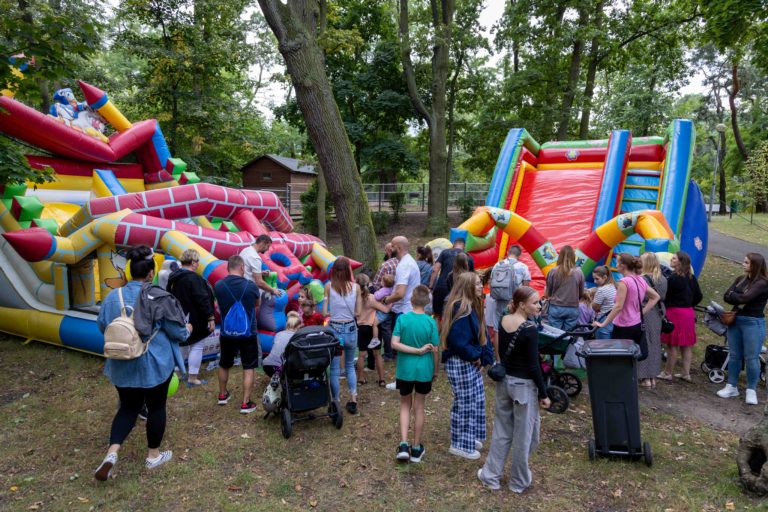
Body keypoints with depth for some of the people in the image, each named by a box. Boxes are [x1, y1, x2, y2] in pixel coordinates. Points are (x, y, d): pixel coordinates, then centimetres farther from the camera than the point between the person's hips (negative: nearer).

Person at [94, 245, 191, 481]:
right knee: (156, 408, 14)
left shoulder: (113, 297, -5)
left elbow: (102, 326, 10)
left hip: (123, 366, 4)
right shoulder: (159, 298, -18)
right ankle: (153, 456, 27)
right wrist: (187, 330, 12)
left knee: (128, 407, 18)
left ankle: (112, 453, 2)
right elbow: (178, 331, -11)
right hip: (155, 365, -4)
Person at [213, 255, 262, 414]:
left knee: (224, 365, 23)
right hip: (248, 333, -2)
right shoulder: (251, 285, -15)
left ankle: (222, 395, 39)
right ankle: (246, 403, 6)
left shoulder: (218, 286, -11)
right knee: (248, 368, 7)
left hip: (227, 333, 3)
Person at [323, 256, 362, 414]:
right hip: (351, 330, 2)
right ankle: (353, 399, 16)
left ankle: (335, 402, 18)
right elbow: (357, 313, -2)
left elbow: (324, 312, -8)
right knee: (350, 366, 22)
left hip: (334, 330, -2)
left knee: (334, 369, 12)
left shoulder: (329, 285, -7)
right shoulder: (356, 286, -4)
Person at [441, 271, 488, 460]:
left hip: (471, 362, 10)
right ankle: (460, 444, 17)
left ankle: (470, 437, 34)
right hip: (460, 363, -10)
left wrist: (478, 357, 6)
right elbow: (458, 341, -25)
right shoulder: (461, 309, -22)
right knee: (465, 402, 1)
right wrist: (475, 356, -14)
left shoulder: (470, 306, 10)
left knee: (477, 399, 19)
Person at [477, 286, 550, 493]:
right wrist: (543, 394, -9)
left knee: (501, 430, 18)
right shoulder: (530, 329, -20)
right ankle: (519, 482, 26)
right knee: (523, 434, 11)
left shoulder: (503, 322, 0)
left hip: (503, 381, 6)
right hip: (523, 385, -6)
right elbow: (533, 366, -18)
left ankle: (491, 476, 26)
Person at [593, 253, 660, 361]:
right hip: (637, 325, 8)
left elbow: (618, 307, -21)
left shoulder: (624, 282, -17)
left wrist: (603, 324, -16)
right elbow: (655, 297, 18)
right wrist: (642, 312, 13)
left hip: (624, 328, -8)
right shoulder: (640, 280, 7)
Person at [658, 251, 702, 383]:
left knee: (673, 345, -1)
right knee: (686, 345, 12)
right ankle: (686, 373, 18)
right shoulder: (691, 277, 7)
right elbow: (698, 296, 13)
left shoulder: (673, 278, -16)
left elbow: (665, 296, -13)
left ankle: (668, 373, 8)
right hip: (689, 313, 8)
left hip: (675, 312, -8)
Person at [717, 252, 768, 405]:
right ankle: (732, 387, 20)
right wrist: (740, 299, -14)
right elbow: (726, 296, 2)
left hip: (753, 323, -6)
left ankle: (751, 390, 11)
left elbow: (745, 298, -23)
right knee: (734, 356, 11)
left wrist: (733, 295, -5)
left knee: (751, 358, -1)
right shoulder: (741, 279, 10)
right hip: (735, 321, 6)